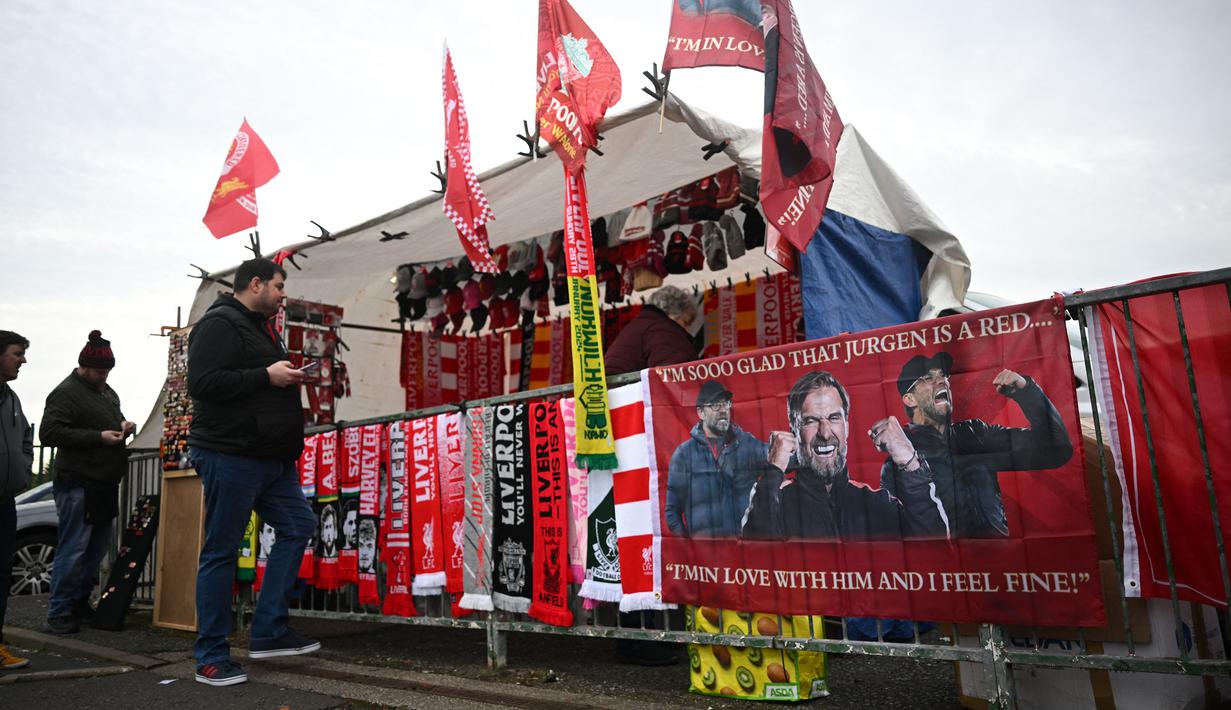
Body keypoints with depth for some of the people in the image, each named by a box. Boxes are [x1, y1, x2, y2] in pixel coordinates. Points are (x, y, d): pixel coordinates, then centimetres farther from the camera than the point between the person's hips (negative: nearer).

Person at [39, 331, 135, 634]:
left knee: (98, 547, 14)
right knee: (73, 549, -5)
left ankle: (80, 602, 26)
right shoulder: (66, 392, -9)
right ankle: (59, 612, 5)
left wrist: (123, 425, 9)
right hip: (78, 484, -9)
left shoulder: (107, 392, 17)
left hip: (104, 484, 9)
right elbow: (49, 433, -17)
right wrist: (98, 437, -21)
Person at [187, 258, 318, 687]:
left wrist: (288, 378, 12)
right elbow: (203, 382, -23)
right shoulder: (220, 324, -11)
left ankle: (268, 633, 14)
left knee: (298, 525, 8)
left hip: (270, 458, 10)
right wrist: (267, 376, -19)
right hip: (230, 456, -10)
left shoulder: (259, 328, 20)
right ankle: (211, 658, 10)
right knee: (221, 552, -2)